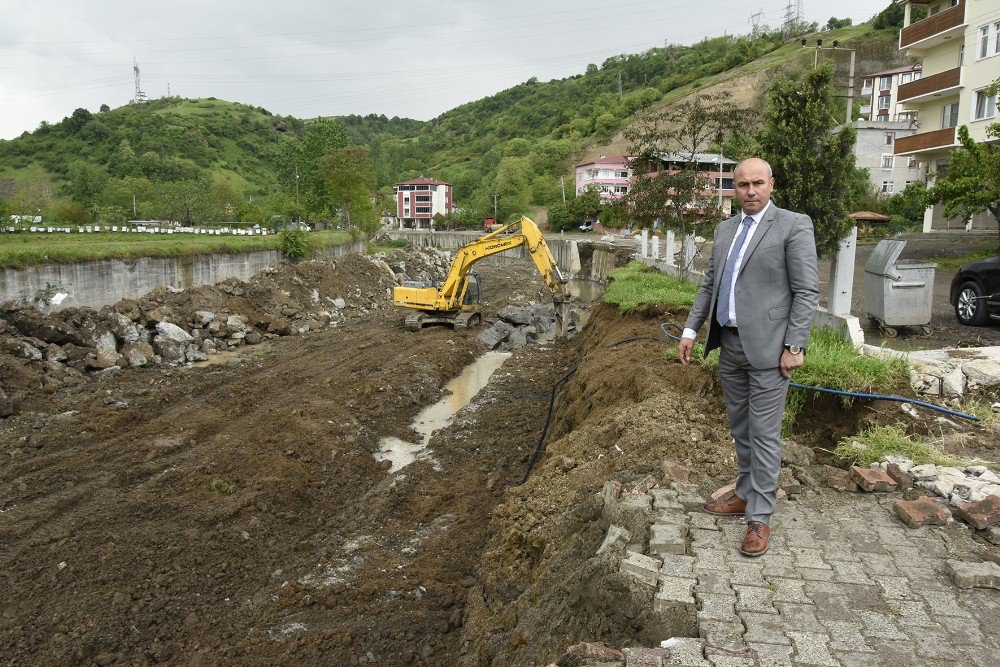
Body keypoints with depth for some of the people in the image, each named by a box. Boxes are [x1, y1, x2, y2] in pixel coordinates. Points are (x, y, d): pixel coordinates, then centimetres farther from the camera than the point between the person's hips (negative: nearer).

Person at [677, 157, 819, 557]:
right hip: (730, 344, 7)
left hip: (767, 347, -6)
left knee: (764, 434, -1)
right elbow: (709, 284, 16)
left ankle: (760, 517, 9)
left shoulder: (793, 225, -7)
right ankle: (746, 494, 32)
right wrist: (690, 330, 11)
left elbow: (807, 292, -10)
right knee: (740, 429, 17)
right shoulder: (725, 229, 13)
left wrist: (795, 346, -15)